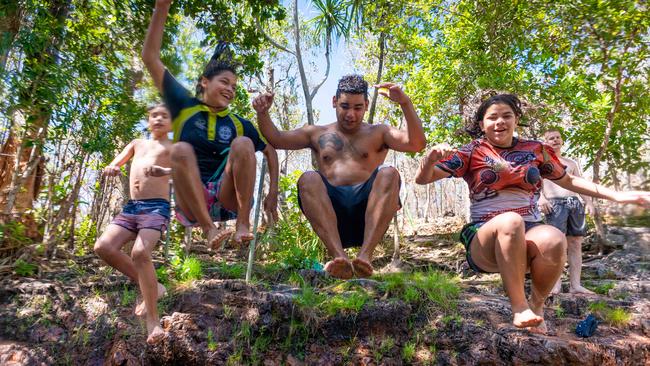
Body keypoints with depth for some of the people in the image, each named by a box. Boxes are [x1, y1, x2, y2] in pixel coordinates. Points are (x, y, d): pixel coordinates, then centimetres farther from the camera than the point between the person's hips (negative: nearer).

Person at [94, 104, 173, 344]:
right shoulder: (137, 143, 25)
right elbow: (114, 164, 21)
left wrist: (165, 171, -34)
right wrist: (110, 169, -6)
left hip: (157, 207, -6)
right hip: (131, 206, 6)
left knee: (140, 252, -27)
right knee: (103, 246, -13)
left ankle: (153, 320, -17)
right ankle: (151, 288, 2)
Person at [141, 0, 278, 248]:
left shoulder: (238, 124, 12)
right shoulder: (184, 107, 9)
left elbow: (270, 151, 19)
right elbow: (150, 58, 6)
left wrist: (273, 191, 5)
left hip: (229, 199, 1)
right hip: (191, 203, 0)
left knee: (243, 144, -21)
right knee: (181, 149, -26)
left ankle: (243, 224, -26)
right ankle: (209, 229, -31)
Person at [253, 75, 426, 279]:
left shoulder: (378, 133, 20)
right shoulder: (317, 134, 25)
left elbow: (417, 144, 3)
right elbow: (276, 139, 19)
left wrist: (405, 103, -9)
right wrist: (263, 113, 1)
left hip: (366, 208, 0)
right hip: (332, 210, 1)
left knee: (389, 174, -28)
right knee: (308, 179, -28)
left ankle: (365, 255, -41)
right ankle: (339, 257, -44)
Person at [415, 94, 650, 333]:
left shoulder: (535, 150, 12)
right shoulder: (473, 152, 3)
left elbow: (568, 181, 25)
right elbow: (422, 179, -1)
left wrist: (617, 196, 16)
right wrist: (431, 158, -24)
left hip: (529, 234, 3)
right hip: (485, 241, -2)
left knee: (554, 239, -33)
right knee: (510, 221, -36)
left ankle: (537, 304, -4)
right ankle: (519, 306, -23)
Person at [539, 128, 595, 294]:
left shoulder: (572, 163, 27)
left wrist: (588, 201, 9)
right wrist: (540, 198, -19)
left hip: (575, 203, 5)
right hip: (554, 204, -5)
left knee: (575, 243, 0)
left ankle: (575, 284, 1)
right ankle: (556, 283, -14)